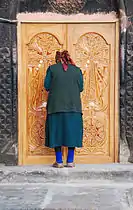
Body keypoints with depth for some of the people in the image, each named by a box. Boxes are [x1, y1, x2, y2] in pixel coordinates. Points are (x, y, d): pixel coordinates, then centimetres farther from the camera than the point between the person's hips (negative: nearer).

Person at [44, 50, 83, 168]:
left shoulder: (52, 69, 0)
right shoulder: (77, 70, 4)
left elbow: (47, 86, 0)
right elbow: (81, 88, 5)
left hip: (56, 106, -1)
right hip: (73, 106, 1)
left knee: (57, 131, 5)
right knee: (71, 131, 7)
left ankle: (59, 161, 5)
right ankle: (70, 161, 8)